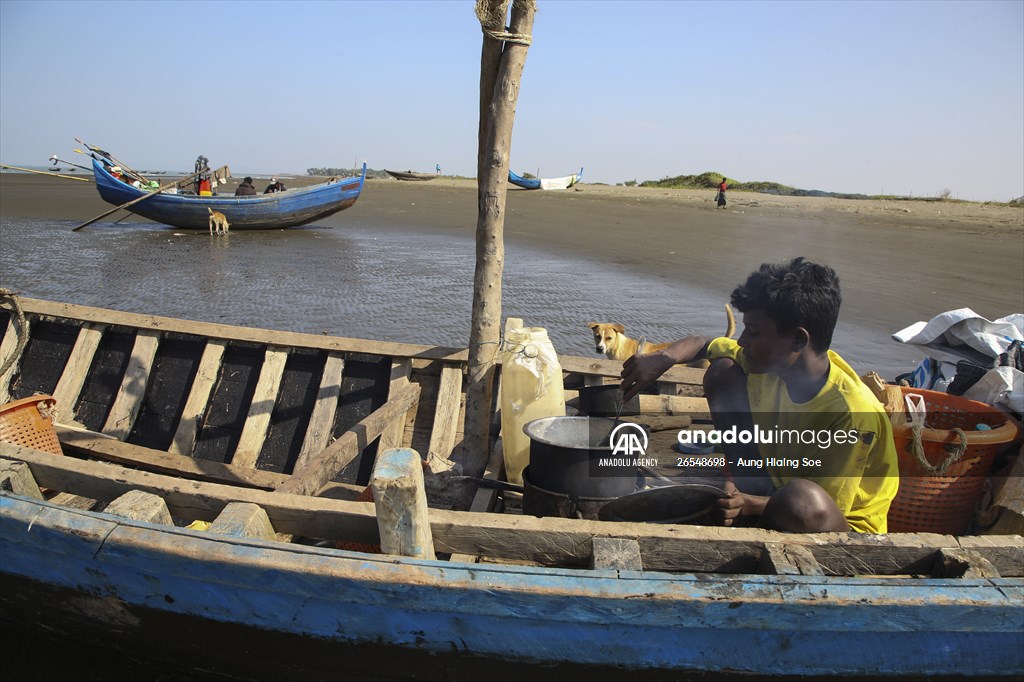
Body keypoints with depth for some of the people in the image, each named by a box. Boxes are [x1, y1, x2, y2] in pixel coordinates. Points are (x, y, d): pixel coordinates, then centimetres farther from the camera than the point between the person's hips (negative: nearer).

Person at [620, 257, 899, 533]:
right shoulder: (778, 361, -11)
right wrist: (665, 358, -17)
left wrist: (748, 504, -39)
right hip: (776, 488, 6)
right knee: (722, 372, -5)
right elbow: (702, 344, 4)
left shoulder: (854, 412, -30)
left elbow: (821, 509, -24)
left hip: (843, 526, -5)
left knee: (802, 498, -45)